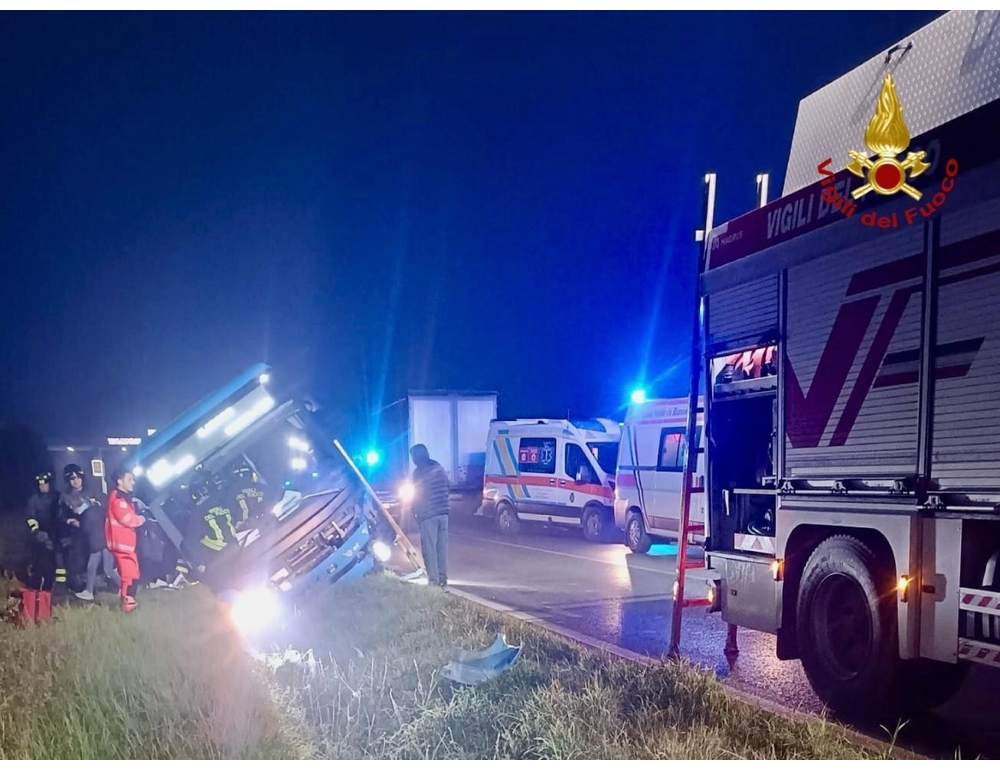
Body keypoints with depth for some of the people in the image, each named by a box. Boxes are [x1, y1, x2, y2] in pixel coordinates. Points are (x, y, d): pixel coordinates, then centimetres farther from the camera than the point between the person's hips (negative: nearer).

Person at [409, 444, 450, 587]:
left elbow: (417, 495, -7)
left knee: (429, 549, -1)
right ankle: (443, 578, 16)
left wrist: (415, 512, 5)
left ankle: (434, 580, -3)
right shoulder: (439, 468, 10)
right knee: (442, 546, 12)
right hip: (443, 512, 6)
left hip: (428, 515, -6)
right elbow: (446, 488, 14)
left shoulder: (419, 472, -9)